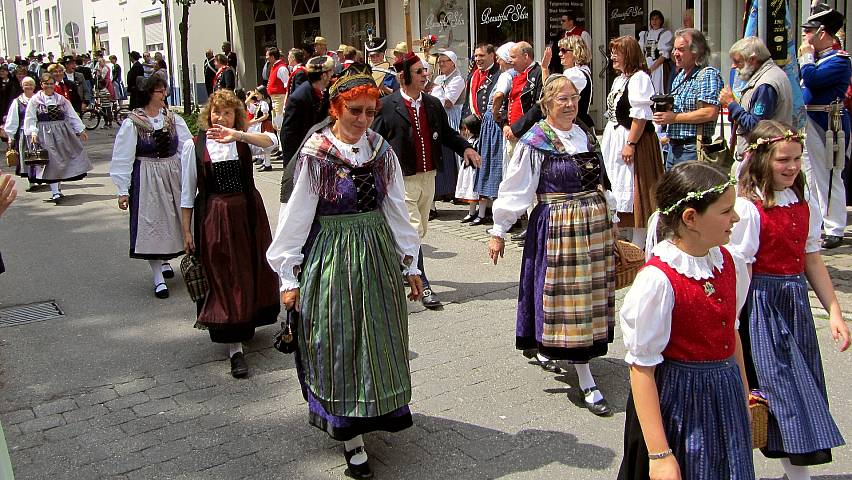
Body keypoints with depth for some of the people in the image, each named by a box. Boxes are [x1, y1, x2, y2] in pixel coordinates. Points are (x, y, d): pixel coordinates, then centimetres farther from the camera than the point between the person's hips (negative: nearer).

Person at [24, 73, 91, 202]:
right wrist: (33, 133, -14)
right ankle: (55, 192, -11)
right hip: (45, 134, -4)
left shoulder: (61, 99, 9)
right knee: (52, 160, -10)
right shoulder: (35, 100, 1)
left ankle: (58, 186, 19)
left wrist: (81, 130, 9)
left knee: (63, 158, 4)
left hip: (62, 132, 4)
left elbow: (72, 115, 12)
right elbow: (30, 119, -2)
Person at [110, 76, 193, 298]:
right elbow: (122, 158, -7)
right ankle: (158, 278, 4)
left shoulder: (174, 119, 2)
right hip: (146, 179, -4)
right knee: (150, 224, -2)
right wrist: (123, 190, -8)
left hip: (172, 176, 4)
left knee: (170, 221, 13)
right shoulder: (132, 123, -9)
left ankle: (164, 261, 39)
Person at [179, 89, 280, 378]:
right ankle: (235, 348, 1)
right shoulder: (194, 146, -1)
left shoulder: (244, 140, 2)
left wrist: (237, 135, -37)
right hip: (214, 217, -2)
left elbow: (271, 141, -21)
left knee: (253, 272, 12)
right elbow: (187, 192, 2)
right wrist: (187, 232, 0)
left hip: (249, 212, 2)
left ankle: (248, 321, 38)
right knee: (225, 278, -2)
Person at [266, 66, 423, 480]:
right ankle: (351, 439, 13)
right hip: (331, 257, -4)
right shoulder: (315, 155, -10)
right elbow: (296, 217, -7)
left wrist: (409, 265, 11)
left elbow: (397, 209, 8)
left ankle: (377, 412, 34)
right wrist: (289, 277, -6)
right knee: (339, 346, 3)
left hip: (378, 256, 4)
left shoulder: (381, 151, 1)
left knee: (380, 340, 13)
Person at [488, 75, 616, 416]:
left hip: (595, 226, 7)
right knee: (567, 298, -4)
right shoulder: (536, 142, -9)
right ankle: (587, 382, 1)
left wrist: (606, 221, 21)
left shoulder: (586, 136, 10)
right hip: (557, 227, -7)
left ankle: (547, 346, 35)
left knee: (588, 295, 12)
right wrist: (498, 231, -9)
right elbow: (514, 189, -9)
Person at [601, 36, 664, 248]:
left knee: (632, 192, -5)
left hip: (632, 138, -10)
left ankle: (636, 246, 2)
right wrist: (609, 141, 17)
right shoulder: (619, 79, 16)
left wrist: (631, 143, -24)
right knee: (617, 189, 15)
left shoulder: (639, 78, -14)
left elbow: (640, 116, -21)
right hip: (614, 139, 10)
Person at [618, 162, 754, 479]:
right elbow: (642, 368, -21)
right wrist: (659, 454, -21)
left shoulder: (730, 265, -2)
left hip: (725, 396, 7)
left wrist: (743, 396, 20)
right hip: (676, 401, -7)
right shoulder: (658, 280, -24)